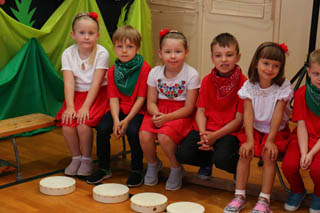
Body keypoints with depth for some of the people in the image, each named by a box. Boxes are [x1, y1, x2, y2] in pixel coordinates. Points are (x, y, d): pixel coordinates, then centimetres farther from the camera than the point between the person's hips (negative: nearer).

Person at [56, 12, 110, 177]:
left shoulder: (101, 53, -12)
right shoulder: (68, 53, -3)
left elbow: (96, 83, -17)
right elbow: (69, 82, -10)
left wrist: (85, 107, -24)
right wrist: (70, 106, -23)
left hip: (97, 95, -3)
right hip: (76, 95, 3)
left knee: (83, 123, -26)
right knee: (67, 123, -21)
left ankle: (87, 159, -1)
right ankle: (76, 157, 5)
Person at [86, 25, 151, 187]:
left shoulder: (144, 68, -9)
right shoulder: (112, 71, 5)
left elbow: (141, 98, -11)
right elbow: (114, 98, 0)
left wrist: (127, 120, -19)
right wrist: (116, 120, -17)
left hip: (137, 111, -4)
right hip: (119, 110, 4)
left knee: (132, 130, -31)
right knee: (102, 128, -19)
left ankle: (137, 170, -8)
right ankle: (104, 169, 0)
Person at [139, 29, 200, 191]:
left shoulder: (191, 75, -11)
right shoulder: (155, 73, 0)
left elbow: (188, 107, -11)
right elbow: (151, 102, 3)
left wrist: (167, 117, -23)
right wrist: (156, 114, -20)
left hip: (181, 115, -4)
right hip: (159, 111, 4)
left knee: (164, 136, -32)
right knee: (144, 135, -25)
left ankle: (176, 169, -1)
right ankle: (153, 164, 9)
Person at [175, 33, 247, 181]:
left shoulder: (243, 83, -9)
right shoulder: (207, 81, 5)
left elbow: (239, 118, -9)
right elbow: (201, 110, 4)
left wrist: (215, 136, -17)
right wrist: (203, 134, -15)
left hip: (229, 131, -4)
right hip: (206, 128, 4)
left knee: (221, 159, -31)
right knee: (182, 154, -18)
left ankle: (238, 166, 7)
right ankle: (207, 162, 15)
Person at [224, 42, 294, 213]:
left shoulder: (283, 86, -13)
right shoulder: (249, 86, -8)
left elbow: (277, 115, -17)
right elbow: (248, 114, -13)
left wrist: (271, 140, -23)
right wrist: (250, 140, -23)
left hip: (277, 130, -2)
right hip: (254, 128, 2)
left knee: (269, 154, -24)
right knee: (245, 152, -20)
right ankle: (239, 196, -11)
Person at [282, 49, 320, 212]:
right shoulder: (301, 93, -2)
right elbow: (302, 125, -5)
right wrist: (303, 153, -17)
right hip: (303, 138, 3)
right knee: (289, 164, -22)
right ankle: (297, 191, 12)